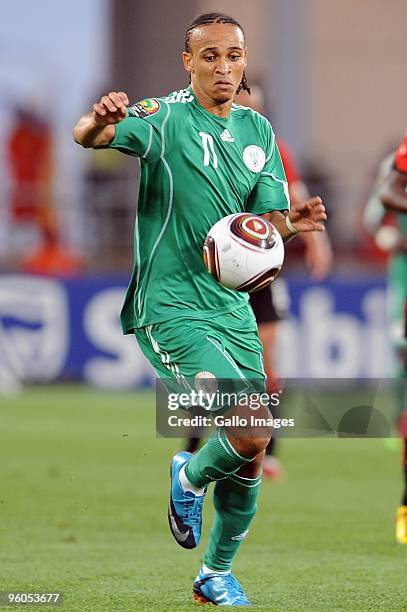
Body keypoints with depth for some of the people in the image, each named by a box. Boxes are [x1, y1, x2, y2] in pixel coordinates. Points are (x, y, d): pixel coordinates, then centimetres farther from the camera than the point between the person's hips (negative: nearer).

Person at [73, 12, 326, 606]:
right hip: (169, 308, -7)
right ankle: (190, 477, 12)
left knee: (252, 457, 9)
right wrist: (99, 121, -49)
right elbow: (86, 135, -25)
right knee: (252, 431, -21)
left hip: (232, 307, 7)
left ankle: (217, 575, 30)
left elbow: (268, 219, 12)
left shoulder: (257, 129, 10)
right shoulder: (165, 118, -9)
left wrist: (291, 222, -12)